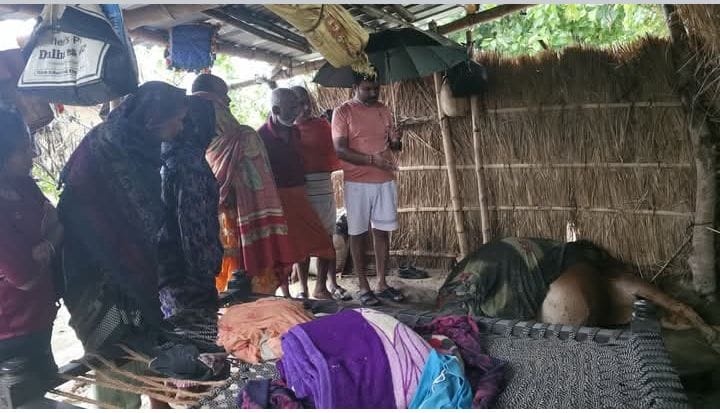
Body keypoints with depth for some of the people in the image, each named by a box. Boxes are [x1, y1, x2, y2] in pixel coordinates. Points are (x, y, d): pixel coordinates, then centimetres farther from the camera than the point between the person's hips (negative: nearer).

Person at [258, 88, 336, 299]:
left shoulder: (294, 131, 9)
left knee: (305, 242, 11)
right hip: (278, 197, -7)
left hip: (298, 194, 7)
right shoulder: (262, 136, -12)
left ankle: (304, 291, 26)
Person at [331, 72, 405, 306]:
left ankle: (382, 284, 18)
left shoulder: (384, 110, 11)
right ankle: (364, 287, 13)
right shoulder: (343, 112, -5)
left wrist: (395, 140, -6)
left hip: (385, 180, 5)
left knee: (382, 231, 8)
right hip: (357, 183, -5)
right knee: (358, 233, 2)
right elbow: (340, 150, -13)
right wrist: (371, 160, -25)